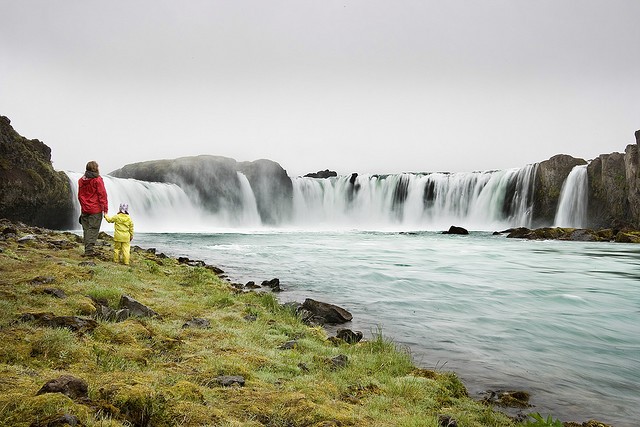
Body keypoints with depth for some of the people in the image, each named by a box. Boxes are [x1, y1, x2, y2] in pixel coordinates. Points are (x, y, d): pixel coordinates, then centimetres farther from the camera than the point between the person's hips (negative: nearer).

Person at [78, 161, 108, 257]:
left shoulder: (81, 180, 11)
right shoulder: (97, 180, -10)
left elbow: (80, 195, 19)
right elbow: (102, 195, -12)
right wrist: (105, 208, -10)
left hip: (84, 210, 6)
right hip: (95, 210, -6)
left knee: (86, 229, 11)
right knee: (93, 229, -4)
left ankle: (87, 249, 15)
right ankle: (89, 250, -8)